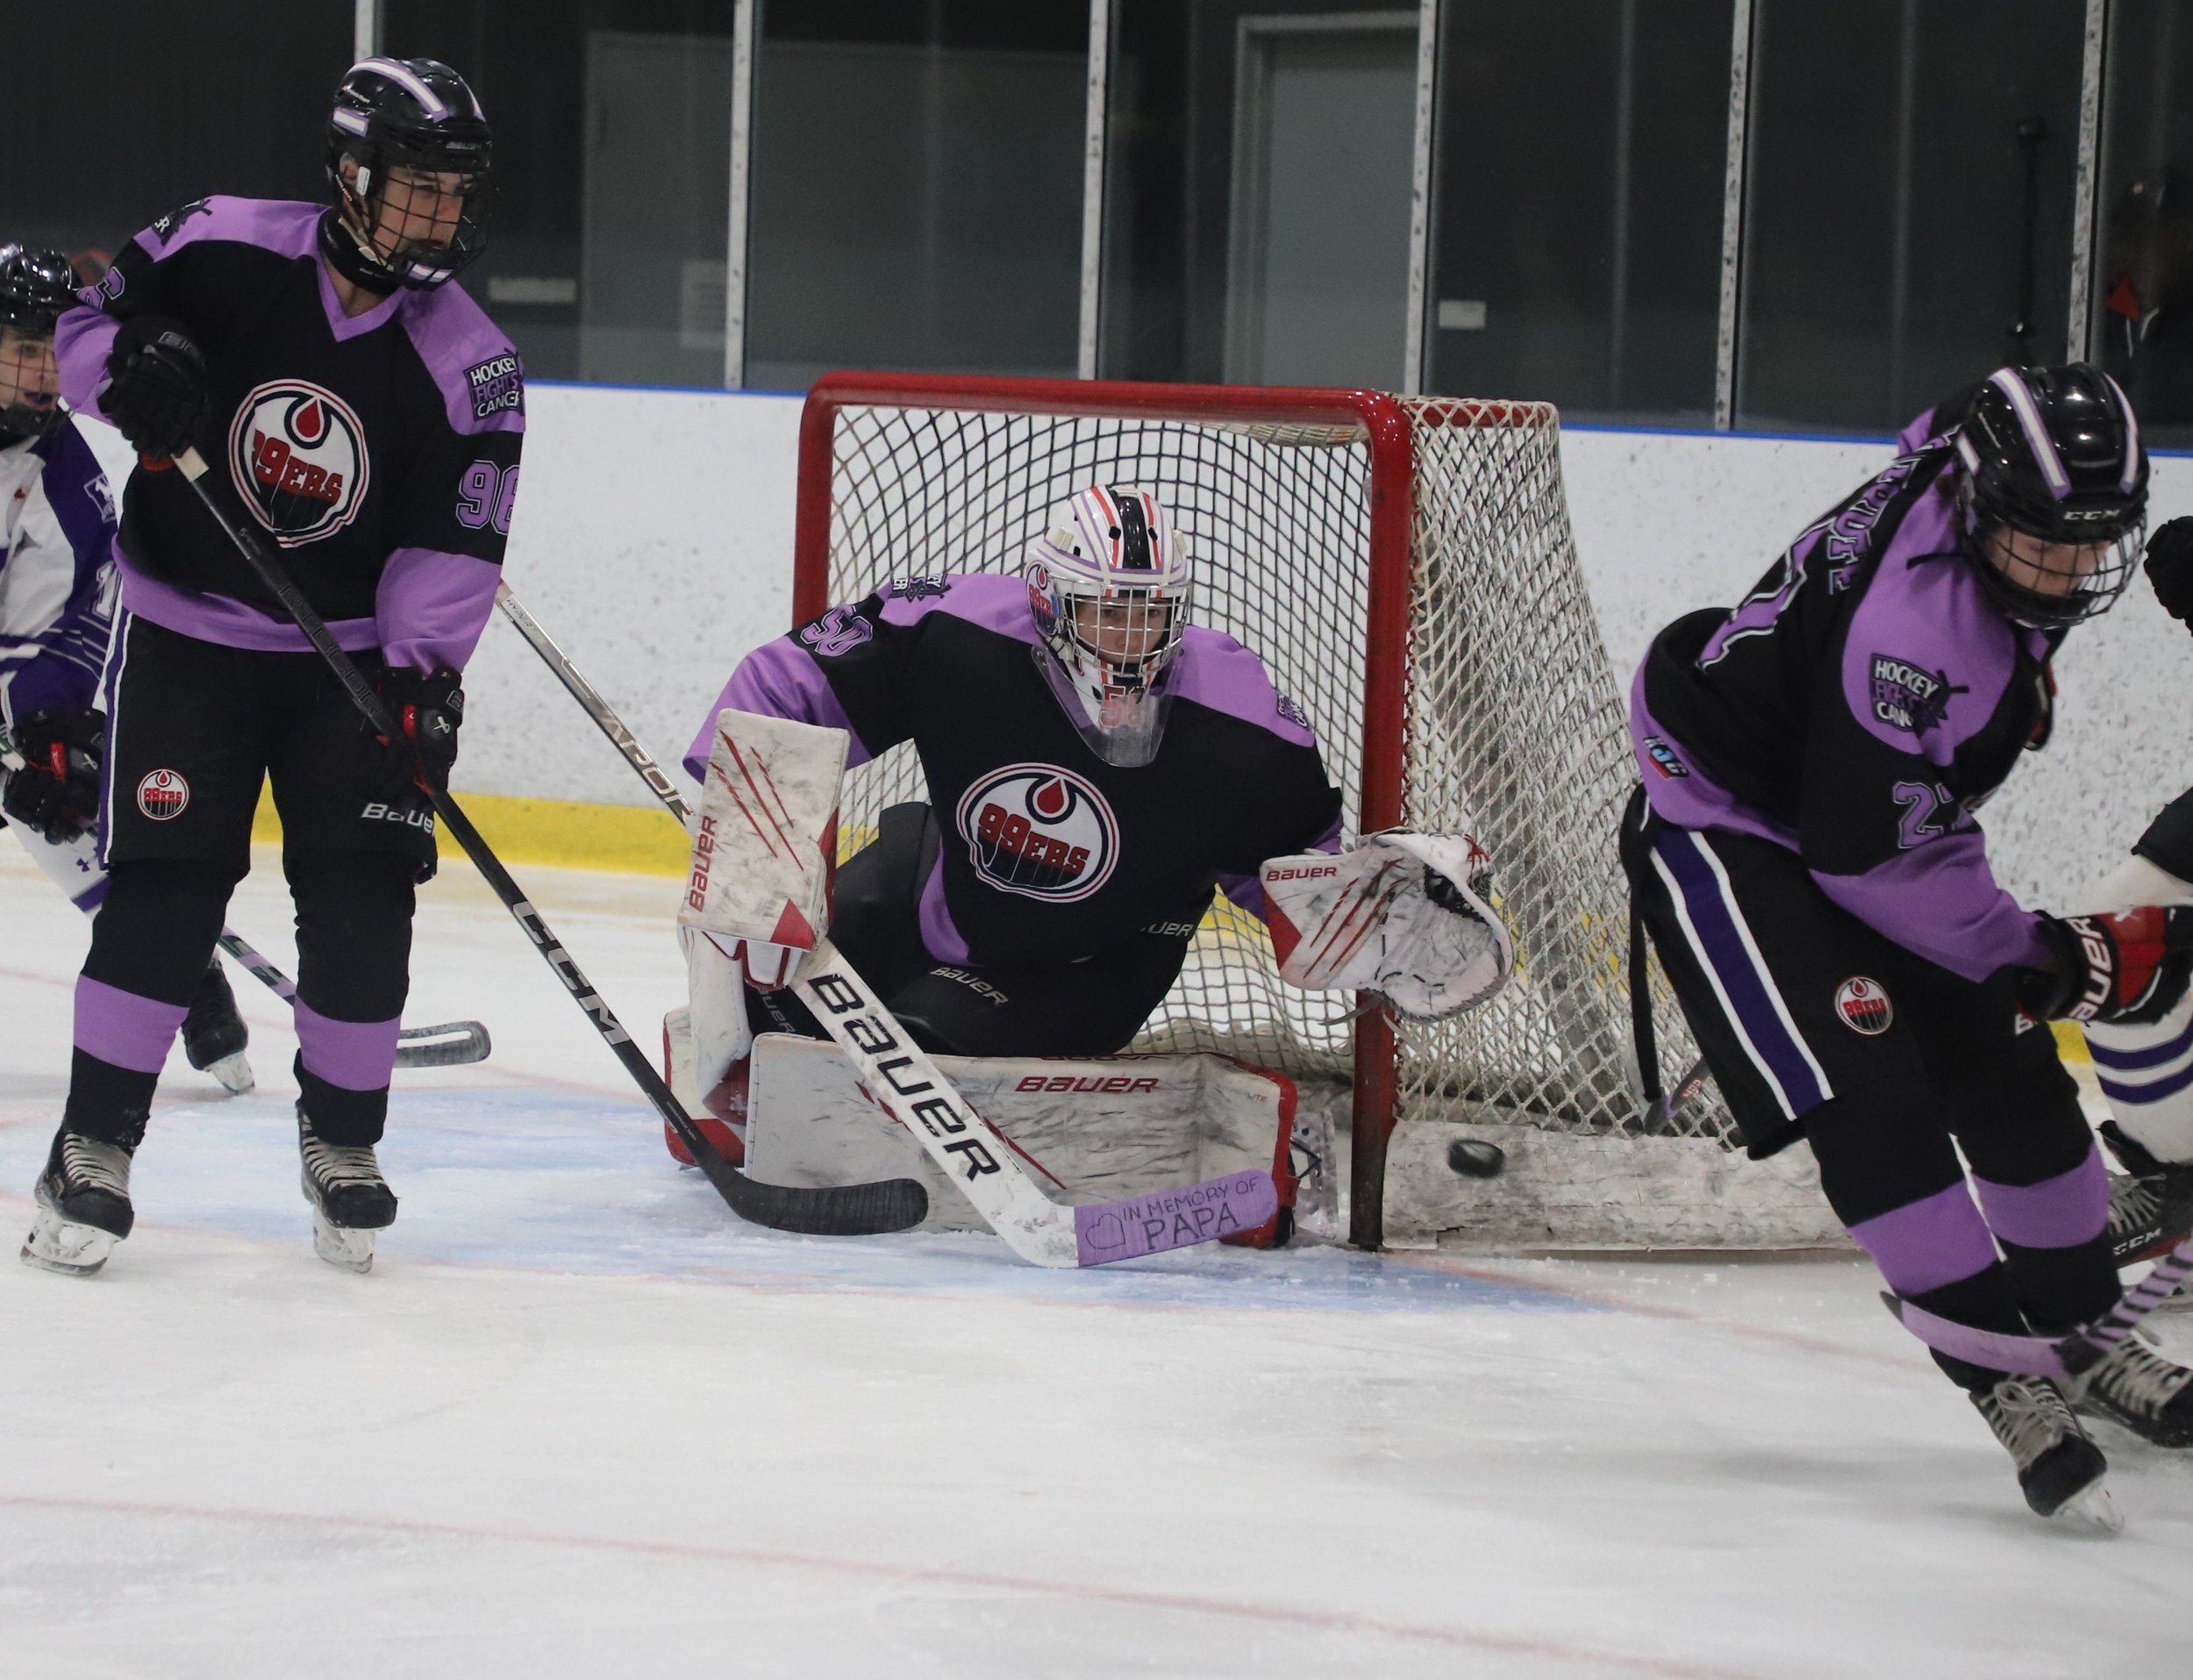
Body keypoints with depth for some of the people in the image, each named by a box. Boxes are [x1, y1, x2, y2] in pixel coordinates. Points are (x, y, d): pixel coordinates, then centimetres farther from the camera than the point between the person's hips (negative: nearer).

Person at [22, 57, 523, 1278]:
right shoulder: (222, 251, -13)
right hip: (188, 634, -1)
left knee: (361, 900, -3)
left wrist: (421, 676, -25)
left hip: (355, 656, 1)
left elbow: (452, 548, -13)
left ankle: (342, 1142, 17)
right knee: (165, 888, -9)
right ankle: (94, 1150, 1)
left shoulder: (471, 366, -11)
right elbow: (88, 322, 0)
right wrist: (129, 367, -22)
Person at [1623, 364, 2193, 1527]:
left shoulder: (1987, 482, -11)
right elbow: (1870, 861, -30)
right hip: (1728, 831, -9)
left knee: (2009, 1072, 10)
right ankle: (2004, 1376, -18)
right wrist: (2044, 959, -23)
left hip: (1866, 810, 9)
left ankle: (2084, 1337, 26)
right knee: (1871, 1100, -22)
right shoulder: (1918, 625, -37)